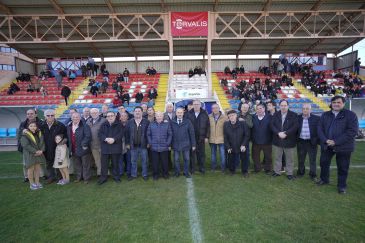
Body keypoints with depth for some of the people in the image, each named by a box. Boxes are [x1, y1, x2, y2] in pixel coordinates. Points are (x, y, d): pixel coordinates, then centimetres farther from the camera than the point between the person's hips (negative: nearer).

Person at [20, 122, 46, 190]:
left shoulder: (39, 133, 8)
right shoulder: (25, 135, -9)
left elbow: (42, 143, 6)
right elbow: (25, 145, -16)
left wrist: (41, 150, -10)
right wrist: (35, 151, -19)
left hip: (39, 153, 5)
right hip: (30, 154, -5)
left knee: (37, 168, 9)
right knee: (31, 169, 2)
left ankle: (37, 182, 20)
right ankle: (31, 184, 14)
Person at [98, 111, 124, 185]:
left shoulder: (119, 124, 1)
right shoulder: (103, 125, 9)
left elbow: (121, 133, -9)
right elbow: (100, 134, 0)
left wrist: (114, 139, -22)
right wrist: (106, 139, -18)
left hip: (116, 147, -2)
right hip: (105, 147, 2)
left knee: (115, 163, 8)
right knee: (104, 163, 6)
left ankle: (116, 177, 24)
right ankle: (103, 178, 20)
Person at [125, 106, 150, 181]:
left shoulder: (146, 122, -3)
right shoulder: (130, 122, 4)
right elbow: (127, 133, 6)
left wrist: (148, 143, -5)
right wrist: (127, 143, 3)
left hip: (143, 145, -2)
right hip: (133, 145, 2)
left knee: (144, 161, 8)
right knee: (133, 161, 12)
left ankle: (145, 174, 22)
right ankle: (133, 175, 26)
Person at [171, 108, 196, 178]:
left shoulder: (187, 122, -3)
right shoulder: (172, 122, -3)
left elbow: (192, 133, -1)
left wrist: (193, 144, -2)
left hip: (186, 144, 0)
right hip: (176, 145, 0)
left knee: (186, 159, 10)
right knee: (176, 159, 12)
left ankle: (186, 172, 28)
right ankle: (177, 172, 30)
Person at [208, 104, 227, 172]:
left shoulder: (224, 117, -5)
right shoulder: (209, 117, 0)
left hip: (221, 139, -2)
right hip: (212, 139, 2)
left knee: (223, 154, 3)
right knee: (213, 154, 14)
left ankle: (223, 168, 19)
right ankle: (213, 167, 28)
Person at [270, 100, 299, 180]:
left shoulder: (294, 115, -3)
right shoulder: (275, 115, 5)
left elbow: (295, 127, -11)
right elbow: (272, 125, -3)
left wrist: (285, 133, -20)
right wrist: (278, 133, -18)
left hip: (289, 140, -2)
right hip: (277, 140, 2)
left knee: (289, 158, 9)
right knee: (277, 157, 14)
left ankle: (289, 173, 23)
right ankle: (277, 172, 26)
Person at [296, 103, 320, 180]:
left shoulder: (316, 118, -5)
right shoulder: (298, 118, 0)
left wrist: (318, 141, -9)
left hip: (312, 142, -2)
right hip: (301, 142, 2)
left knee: (312, 160, 9)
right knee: (300, 159, 14)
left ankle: (313, 175, 23)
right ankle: (300, 173, 30)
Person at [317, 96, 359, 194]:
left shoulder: (351, 115, -7)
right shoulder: (325, 115, 7)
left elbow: (352, 131, -15)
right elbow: (320, 128, 4)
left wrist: (336, 141, -20)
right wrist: (325, 140, -13)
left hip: (343, 146, -4)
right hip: (326, 145, 4)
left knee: (342, 167, 8)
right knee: (324, 163, 16)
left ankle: (342, 185, 26)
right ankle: (324, 179, 37)